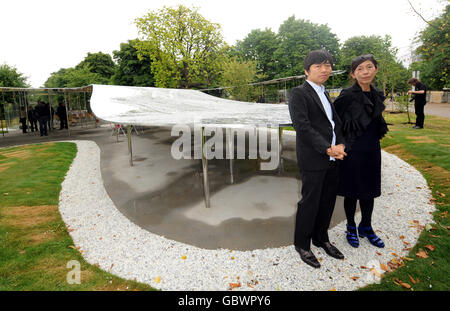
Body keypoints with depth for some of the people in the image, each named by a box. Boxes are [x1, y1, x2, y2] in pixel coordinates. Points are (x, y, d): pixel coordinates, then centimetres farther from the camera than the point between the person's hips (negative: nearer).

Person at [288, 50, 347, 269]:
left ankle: (321, 238, 33)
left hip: (332, 159, 8)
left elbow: (335, 121, 15)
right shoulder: (299, 93, -6)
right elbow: (302, 126, -17)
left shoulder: (324, 94, 19)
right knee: (310, 202, 1)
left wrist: (340, 145, -3)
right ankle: (302, 244, 20)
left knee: (328, 201, 15)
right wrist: (327, 149, -18)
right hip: (312, 160, -8)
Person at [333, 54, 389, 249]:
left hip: (372, 150, 6)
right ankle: (351, 228, 27)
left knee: (369, 190, 16)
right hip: (353, 150, -6)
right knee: (352, 192, 7)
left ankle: (366, 227, 34)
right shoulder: (348, 95, -15)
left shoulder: (377, 95, 6)